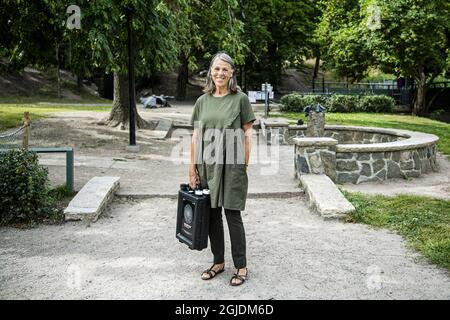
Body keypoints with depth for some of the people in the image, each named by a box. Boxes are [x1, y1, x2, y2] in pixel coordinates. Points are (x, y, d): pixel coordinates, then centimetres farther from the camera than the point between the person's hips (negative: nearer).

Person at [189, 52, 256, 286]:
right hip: (207, 165, 4)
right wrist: (192, 167, 5)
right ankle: (218, 262, 26)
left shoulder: (240, 99, -1)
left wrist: (245, 164, -5)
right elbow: (196, 135, 9)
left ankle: (241, 267, 13)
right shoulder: (203, 101, 9)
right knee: (212, 215, 10)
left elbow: (247, 132, -1)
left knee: (232, 215, 0)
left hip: (231, 165, -4)